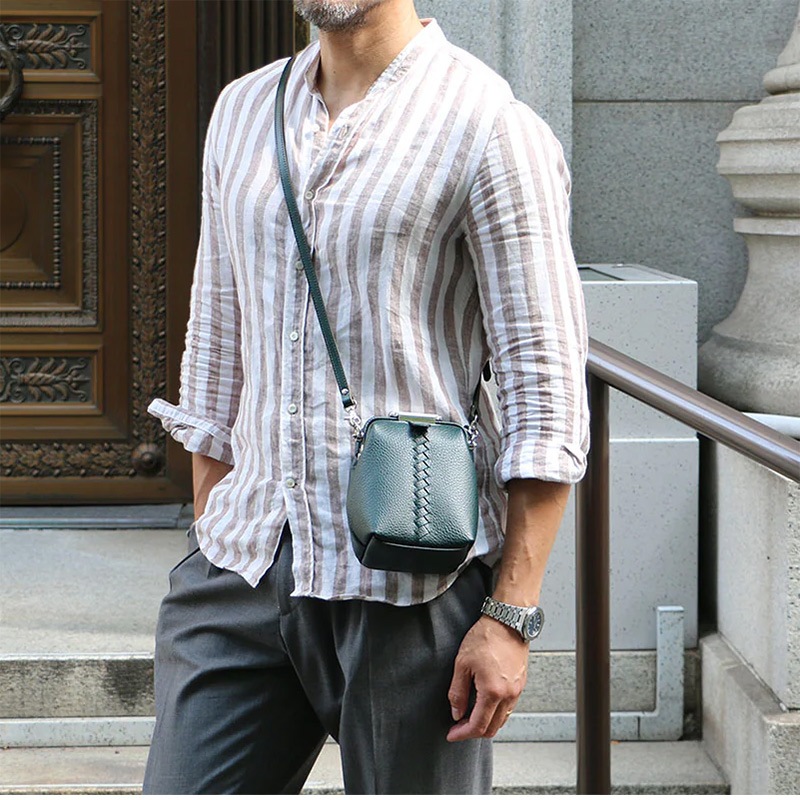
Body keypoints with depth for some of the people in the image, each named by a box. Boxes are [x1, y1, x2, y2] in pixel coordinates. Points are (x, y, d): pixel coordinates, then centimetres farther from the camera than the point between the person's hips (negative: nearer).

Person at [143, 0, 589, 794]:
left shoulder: (492, 130, -8)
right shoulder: (241, 111, 12)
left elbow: (545, 395, -10)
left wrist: (511, 615, -14)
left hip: (410, 586, -5)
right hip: (248, 567, 6)